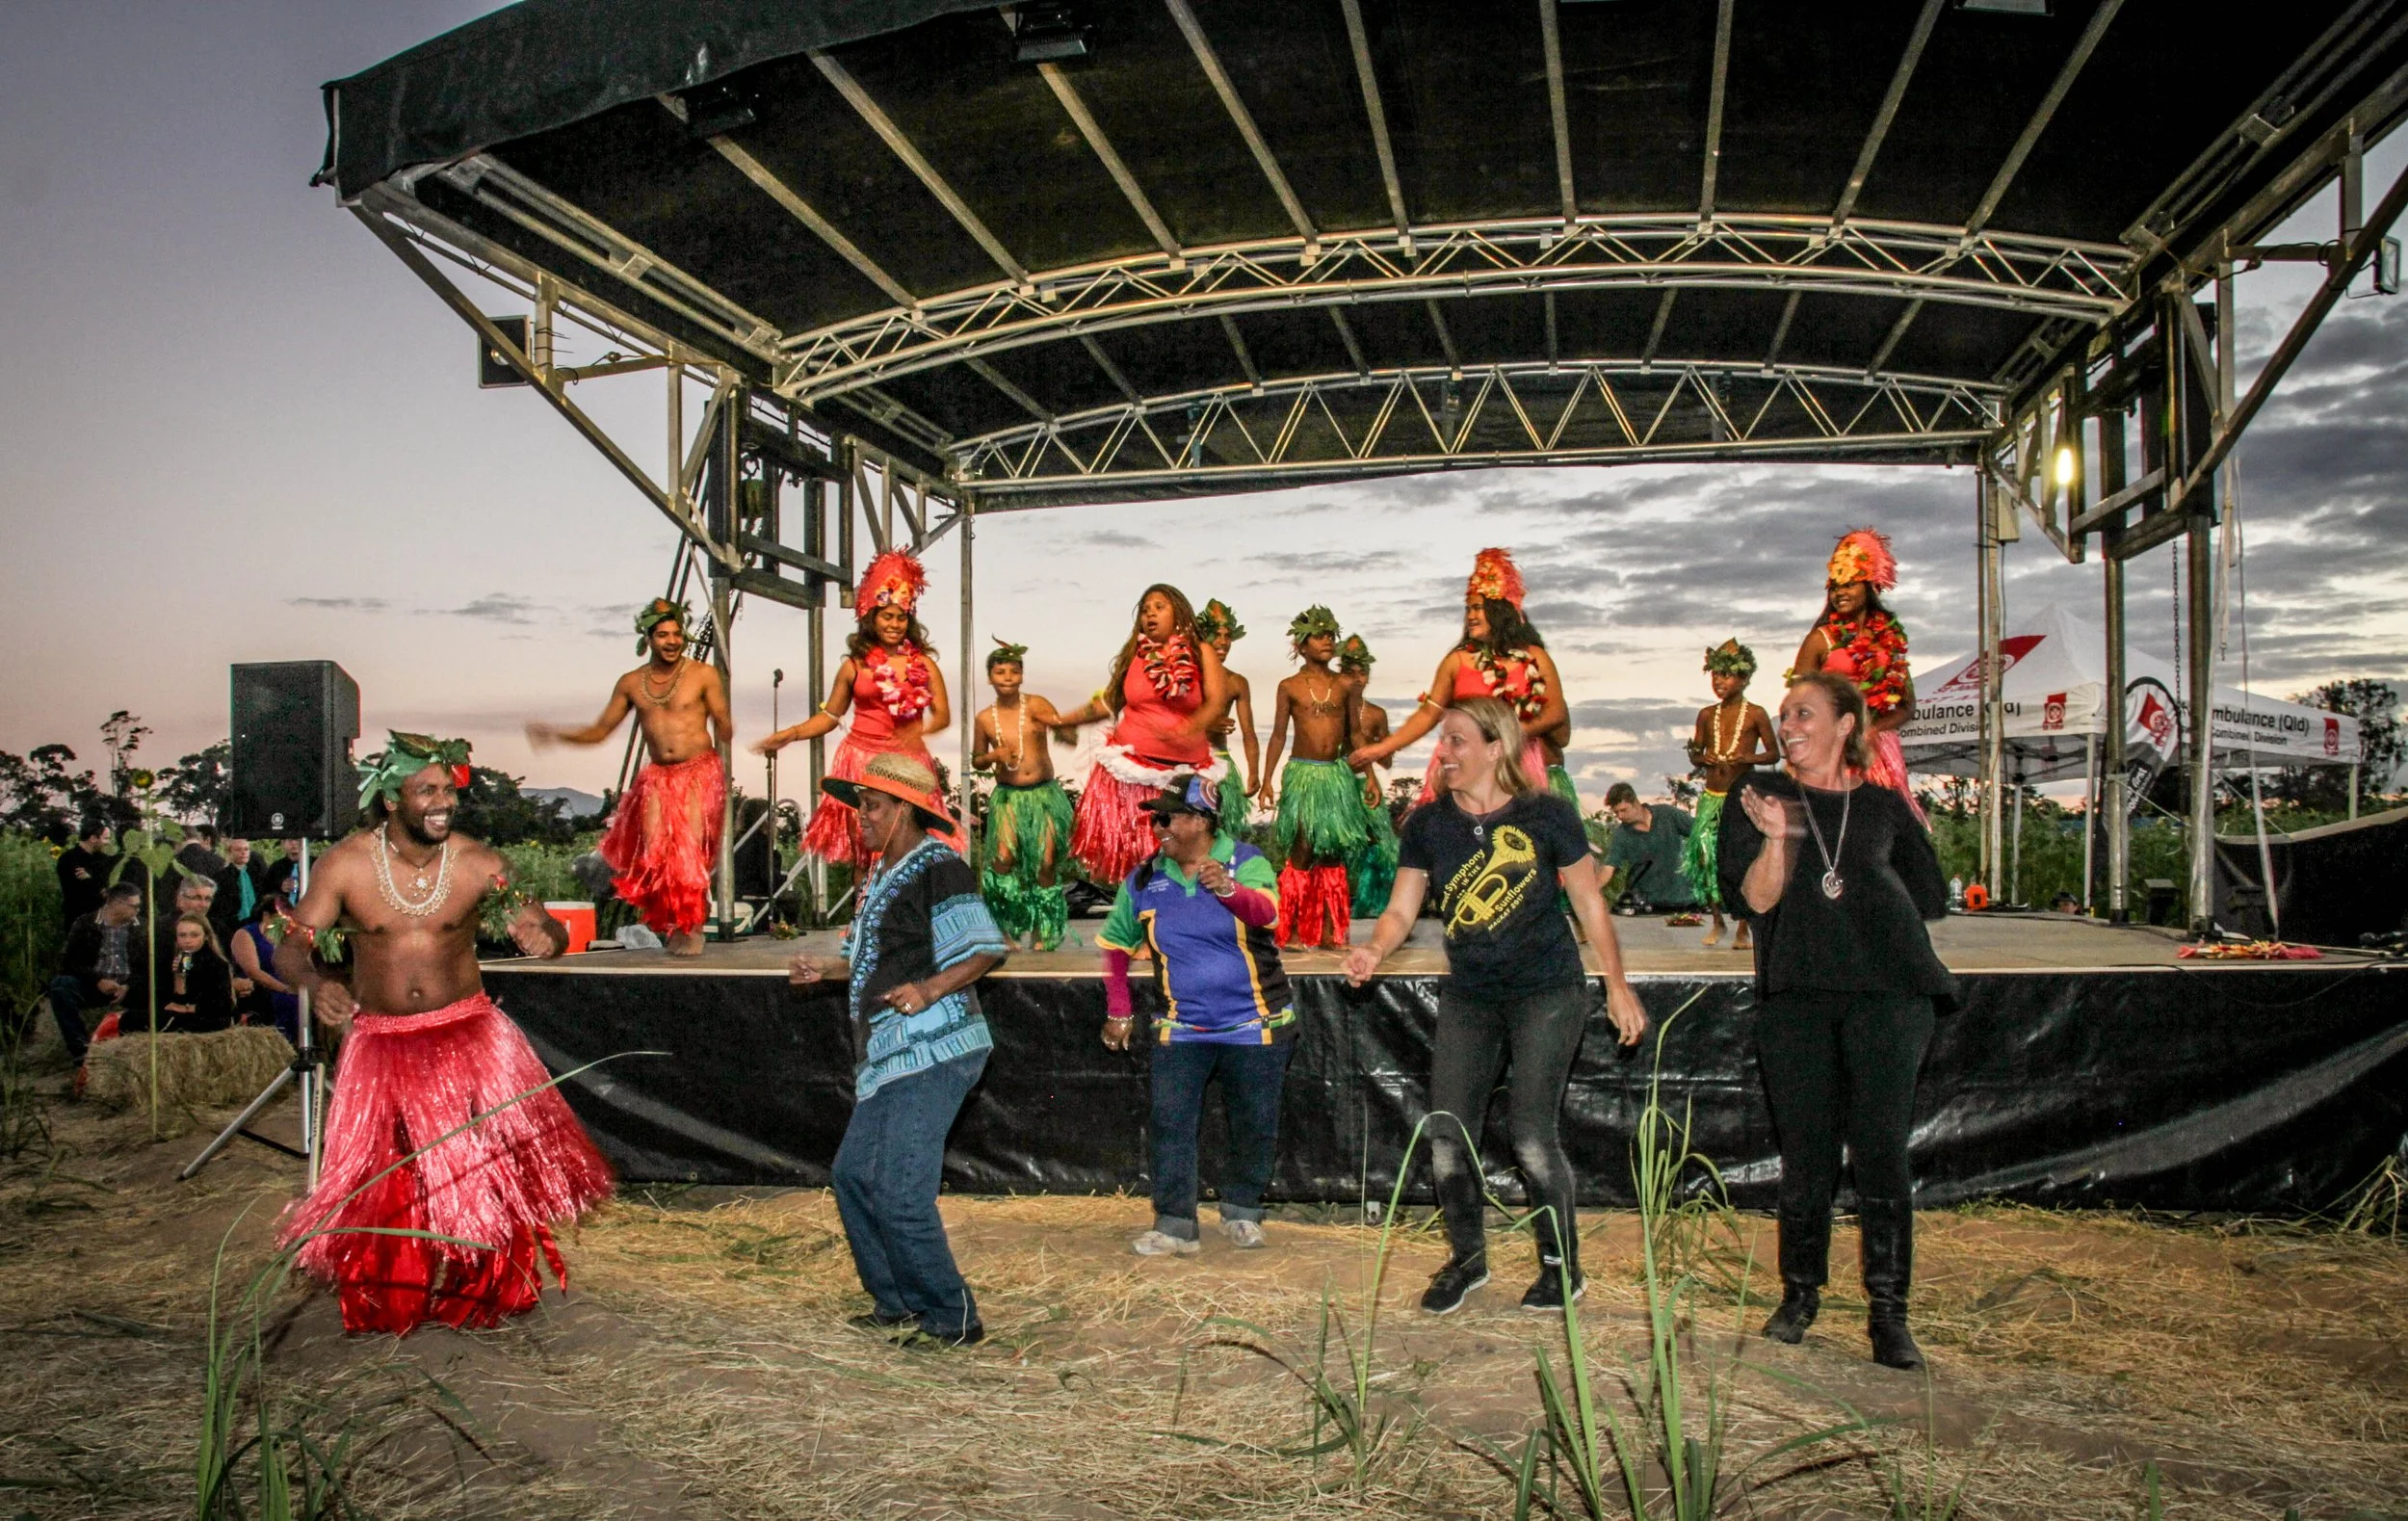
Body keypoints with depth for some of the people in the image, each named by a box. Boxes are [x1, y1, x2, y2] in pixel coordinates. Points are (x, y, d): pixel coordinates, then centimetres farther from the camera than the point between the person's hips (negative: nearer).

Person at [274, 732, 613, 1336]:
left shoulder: (478, 862, -9)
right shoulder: (343, 865, -10)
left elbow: (547, 928, -9)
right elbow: (289, 949, -8)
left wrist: (544, 934, -34)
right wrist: (314, 983, -31)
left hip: (467, 1031, 0)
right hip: (380, 1042, 0)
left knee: (487, 1160, -11)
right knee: (379, 1179, 4)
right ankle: (389, 1297, 29)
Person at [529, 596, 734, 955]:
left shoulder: (703, 675, 1)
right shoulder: (631, 683, 11)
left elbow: (723, 723, 2)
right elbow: (600, 730, 16)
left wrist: (724, 734, -18)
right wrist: (556, 735, 5)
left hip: (700, 771, -3)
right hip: (657, 776, 3)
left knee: (689, 848, -15)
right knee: (655, 848, -11)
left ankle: (693, 925, -2)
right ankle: (672, 924, 4)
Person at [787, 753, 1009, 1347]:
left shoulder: (938, 869, -12)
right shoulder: (880, 875, 18)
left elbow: (986, 950, -18)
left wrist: (929, 990, -30)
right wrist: (826, 968, 17)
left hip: (932, 1052, -11)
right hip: (889, 1054, 11)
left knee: (899, 1193, -12)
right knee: (854, 1175, 14)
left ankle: (953, 1319, 3)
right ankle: (897, 1304, 27)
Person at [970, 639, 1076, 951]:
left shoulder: (1035, 705, -4)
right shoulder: (984, 719, 3)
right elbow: (976, 761, 14)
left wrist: (1052, 724, -38)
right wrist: (993, 756, -7)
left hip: (1045, 793, 0)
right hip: (1008, 796, 1)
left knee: (1046, 863, -3)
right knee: (1004, 857, -17)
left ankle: (1041, 934, 12)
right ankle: (1007, 929, 1)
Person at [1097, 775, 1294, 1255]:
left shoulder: (1245, 862, -10)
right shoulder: (1145, 879, 1)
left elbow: (1265, 911, -31)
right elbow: (1114, 943, 13)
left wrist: (1229, 890, -52)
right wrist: (1118, 1010, 9)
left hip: (1254, 1026, -2)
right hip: (1180, 1030, 2)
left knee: (1255, 1125, 8)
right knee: (1171, 1124, -4)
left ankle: (1242, 1212, 27)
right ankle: (1175, 1225, 3)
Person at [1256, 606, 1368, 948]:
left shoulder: (1345, 686, 6)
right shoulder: (1289, 687, 1)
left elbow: (1355, 733, 11)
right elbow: (1278, 735, 3)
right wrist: (1266, 779, -3)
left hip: (1338, 772, 3)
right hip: (1302, 771, -3)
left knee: (1333, 850, 5)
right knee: (1302, 847, -7)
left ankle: (1329, 929, 11)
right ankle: (1293, 928, 1)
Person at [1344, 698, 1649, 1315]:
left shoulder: (1546, 815, -10)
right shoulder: (1428, 824, -1)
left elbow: (1589, 904, -2)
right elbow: (1401, 910, 0)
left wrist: (1617, 986, 0)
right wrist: (1374, 951, -21)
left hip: (1547, 993, -4)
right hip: (1469, 998, 4)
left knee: (1530, 1131, -10)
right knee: (1447, 1133, 2)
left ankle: (1563, 1267, 14)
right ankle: (1466, 1258, 26)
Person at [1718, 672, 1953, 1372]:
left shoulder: (1884, 806, 12)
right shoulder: (1759, 796, 9)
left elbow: (1931, 898, 16)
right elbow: (1750, 899, -2)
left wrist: (1860, 899, 5)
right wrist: (1777, 839, -17)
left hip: (1887, 989, 0)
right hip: (1795, 991, 0)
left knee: (1880, 1150, -3)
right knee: (1805, 1152, 4)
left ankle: (1888, 1313, 6)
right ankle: (1800, 1293, 20)